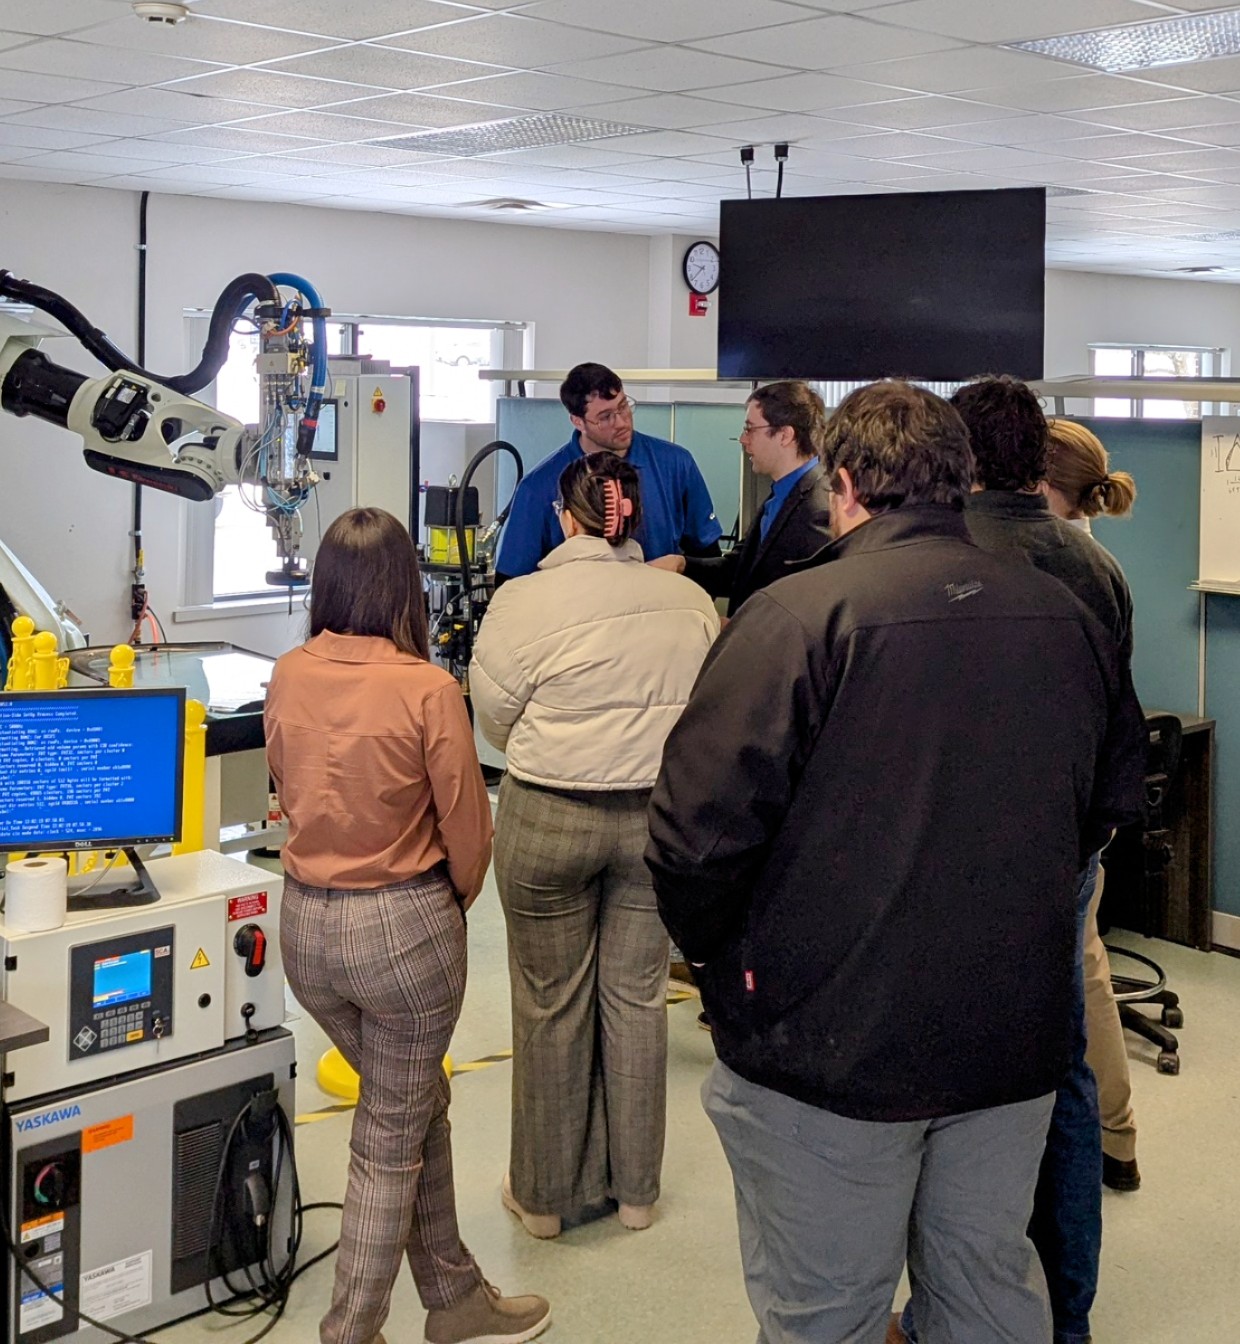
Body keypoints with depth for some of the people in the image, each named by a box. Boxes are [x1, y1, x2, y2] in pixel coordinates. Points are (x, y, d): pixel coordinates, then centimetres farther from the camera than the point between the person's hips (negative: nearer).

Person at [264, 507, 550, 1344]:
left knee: (416, 1102, 22)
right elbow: (467, 828, -9)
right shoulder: (427, 690, -17)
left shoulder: (287, 678, -3)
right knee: (393, 1137, 11)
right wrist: (456, 901, 10)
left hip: (305, 921, 5)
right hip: (403, 924, -5)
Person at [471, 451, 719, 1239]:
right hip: (659, 814, 3)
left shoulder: (525, 602, -13)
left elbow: (495, 717, -4)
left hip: (548, 817, -3)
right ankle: (635, 1187, 27)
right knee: (638, 997, 14)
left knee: (552, 1005, 10)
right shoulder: (690, 602, -4)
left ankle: (547, 1192, 24)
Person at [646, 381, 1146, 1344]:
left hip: (829, 1048, -5)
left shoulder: (799, 615, -18)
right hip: (1014, 1047, 5)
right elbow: (1117, 799, 15)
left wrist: (718, 953, -3)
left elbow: (699, 827, -22)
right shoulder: (1069, 620, 1)